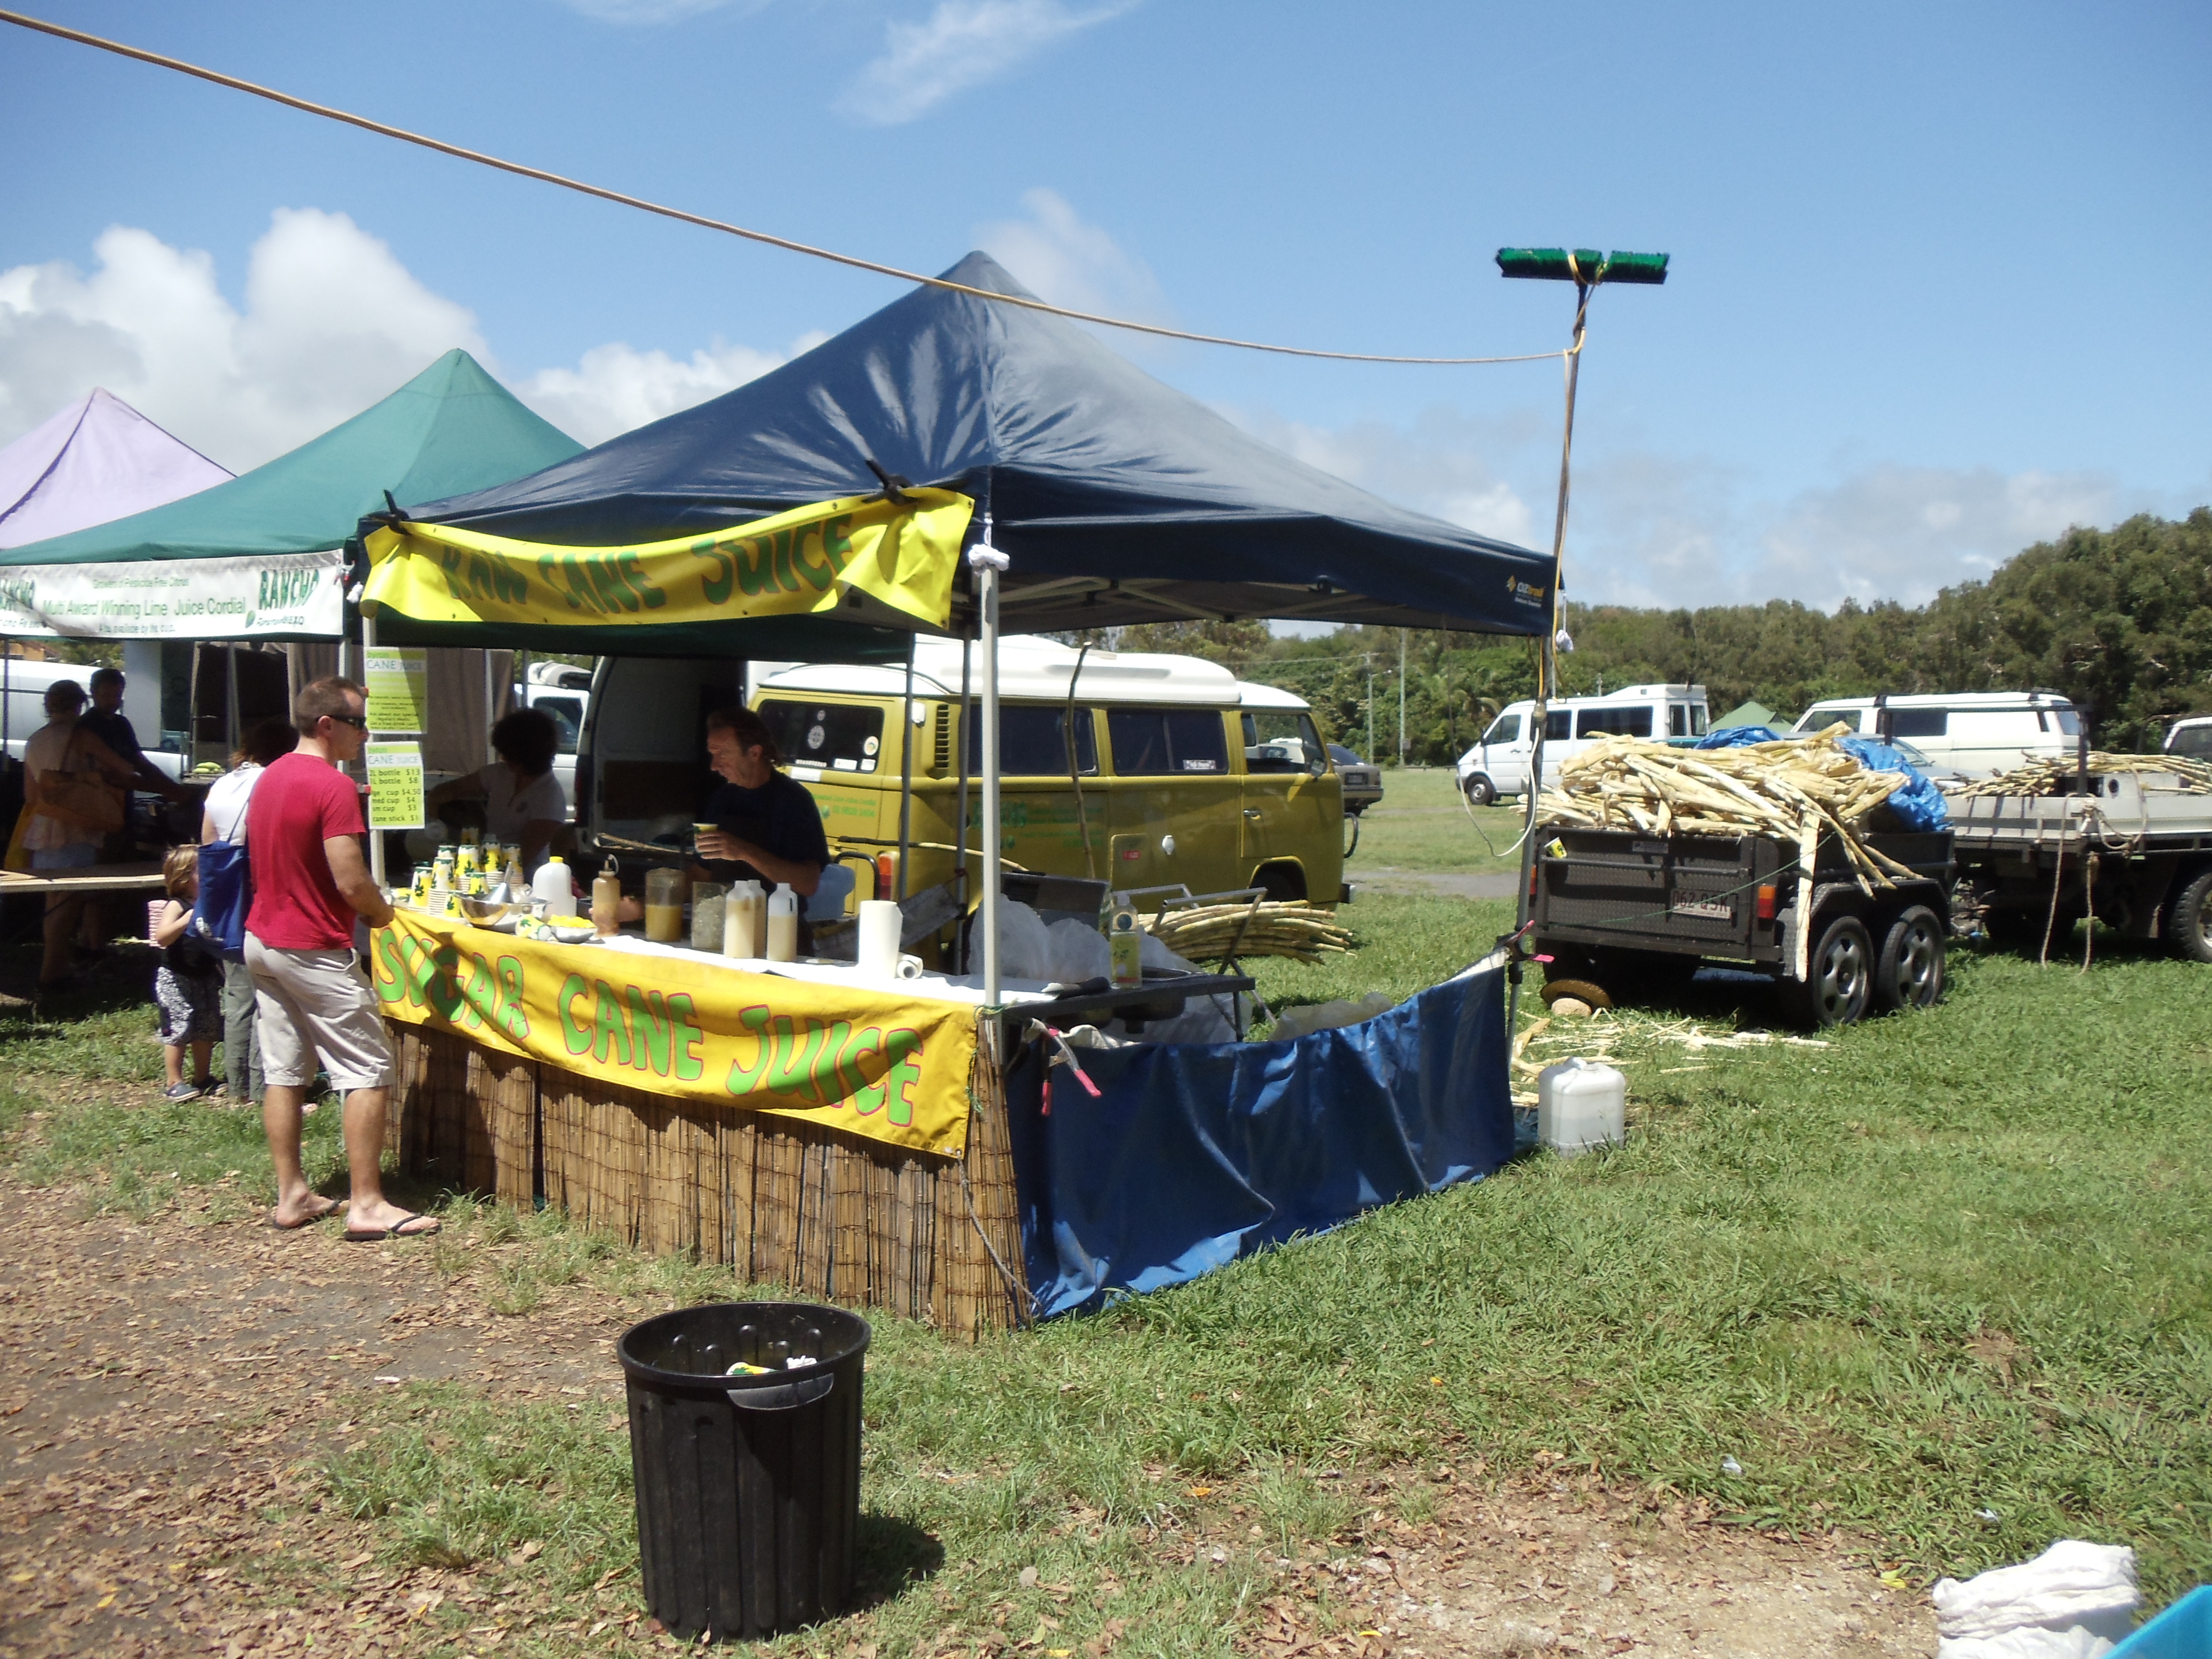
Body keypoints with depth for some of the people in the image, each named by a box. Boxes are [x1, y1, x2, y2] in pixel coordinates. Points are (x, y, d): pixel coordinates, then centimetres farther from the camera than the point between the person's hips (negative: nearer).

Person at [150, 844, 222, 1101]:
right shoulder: (176, 906, -12)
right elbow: (162, 937, -29)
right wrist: (190, 917, -36)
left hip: (206, 978, 7)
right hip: (176, 980, -7)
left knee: (207, 1030, 13)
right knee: (179, 1029, -5)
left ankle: (202, 1079, 25)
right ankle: (174, 1084, 4)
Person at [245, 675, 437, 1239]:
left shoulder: (269, 777, 11)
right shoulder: (333, 787, -18)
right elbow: (351, 882, -22)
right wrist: (382, 911, -3)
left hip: (263, 939, 9)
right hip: (315, 952, -9)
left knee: (283, 1070, 11)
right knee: (368, 1071, -3)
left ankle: (291, 1196, 16)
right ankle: (367, 1204, -3)